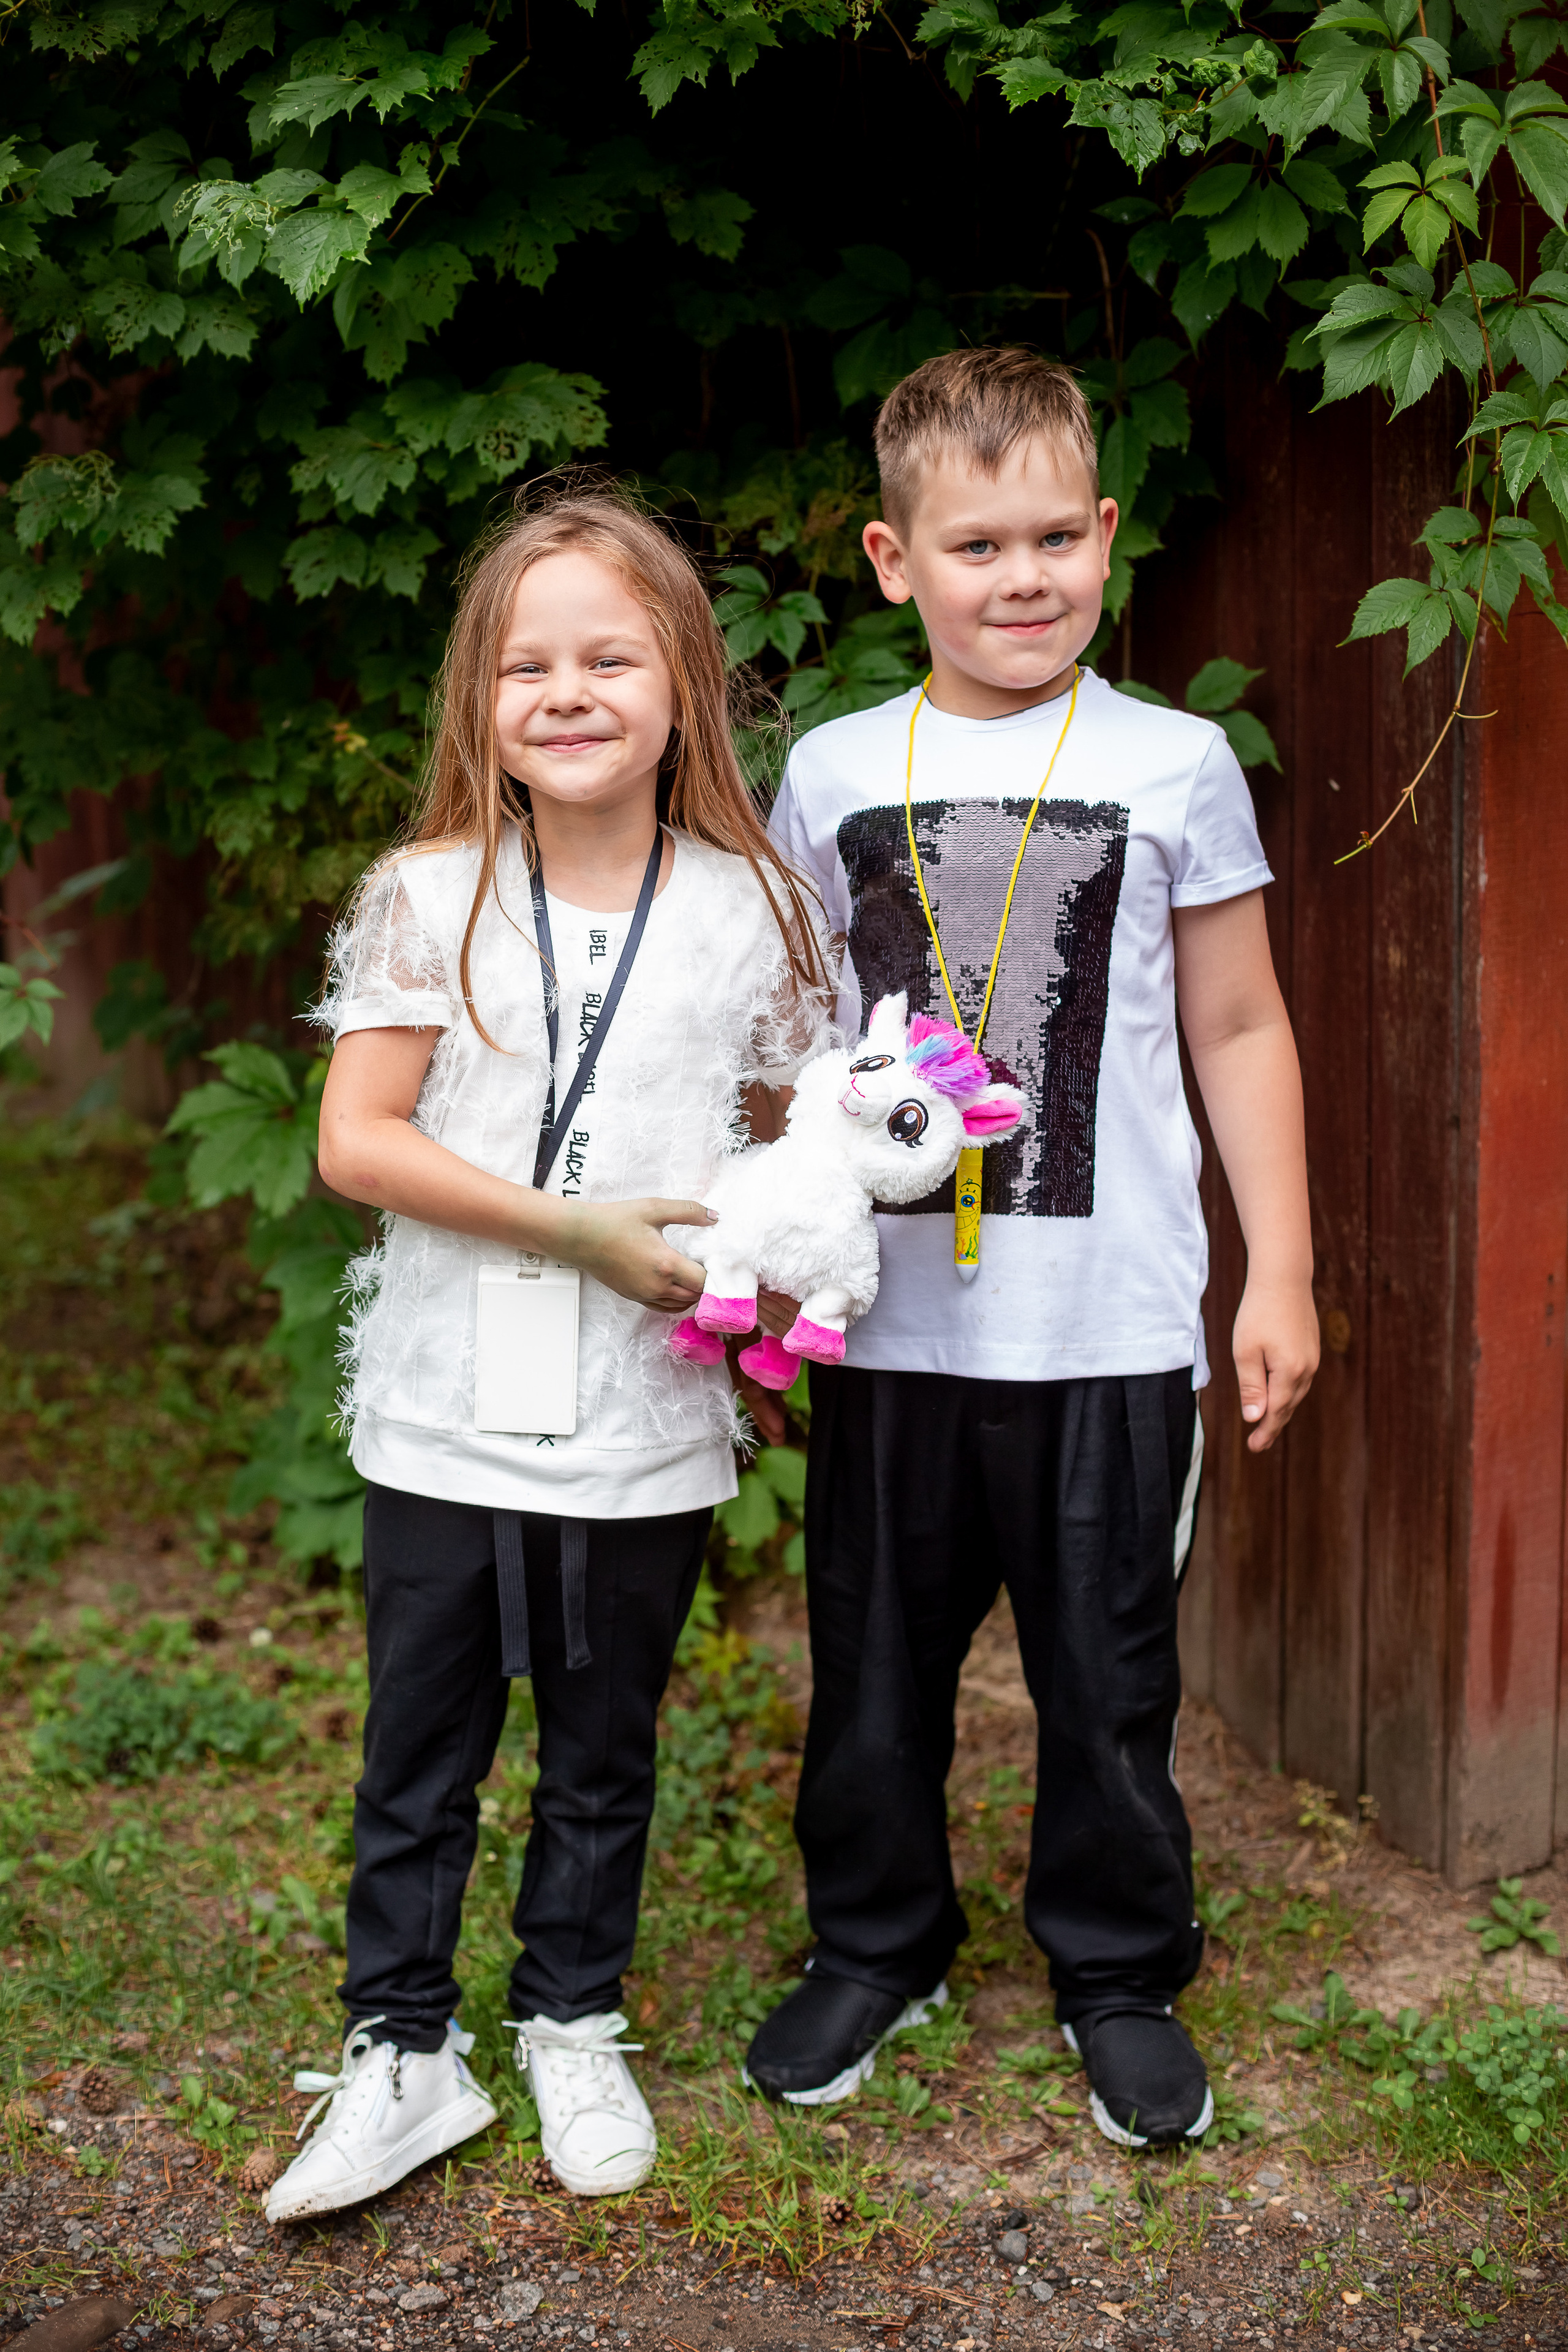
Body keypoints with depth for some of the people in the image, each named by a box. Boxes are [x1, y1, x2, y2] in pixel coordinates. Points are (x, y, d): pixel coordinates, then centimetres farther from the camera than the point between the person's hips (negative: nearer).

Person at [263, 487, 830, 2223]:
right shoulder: (427, 901, -4)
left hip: (649, 1428, 1)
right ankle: (400, 2051, 28)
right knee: (419, 1752, 11)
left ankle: (572, 2026, 35)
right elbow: (356, 1141, -9)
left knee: (605, 1752, 16)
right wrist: (575, 1228, -17)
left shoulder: (749, 909, -2)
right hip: (449, 1415, 0)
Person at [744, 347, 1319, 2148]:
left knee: (1108, 1671, 9)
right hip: (888, 1318, 2)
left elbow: (1239, 1034, 5)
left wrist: (1281, 1274, 2)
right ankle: (876, 1944, 34)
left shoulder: (1175, 765, 0)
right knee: (874, 1659, 13)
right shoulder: (833, 775, 5)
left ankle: (1120, 1974, 29)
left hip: (1112, 1325, -2)